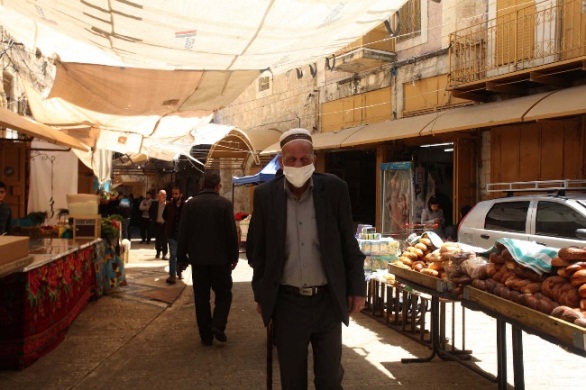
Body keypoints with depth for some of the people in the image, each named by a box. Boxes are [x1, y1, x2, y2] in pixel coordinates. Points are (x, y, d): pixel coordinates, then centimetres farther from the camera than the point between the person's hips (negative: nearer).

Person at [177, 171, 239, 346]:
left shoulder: (190, 204, -1)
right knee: (223, 293, 12)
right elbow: (232, 233, -8)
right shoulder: (225, 204, -8)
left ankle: (206, 335, 11)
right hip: (220, 259, -2)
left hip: (198, 259, 2)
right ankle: (218, 325, -6)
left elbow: (183, 233, 1)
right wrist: (234, 257, 2)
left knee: (201, 297, 9)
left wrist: (182, 258, 8)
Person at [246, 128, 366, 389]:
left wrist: (357, 288, 0)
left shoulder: (334, 189, -5)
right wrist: (261, 295, 5)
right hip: (287, 303, 0)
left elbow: (348, 244, 1)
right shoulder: (265, 195, -4)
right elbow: (256, 249, 4)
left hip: (328, 301, 0)